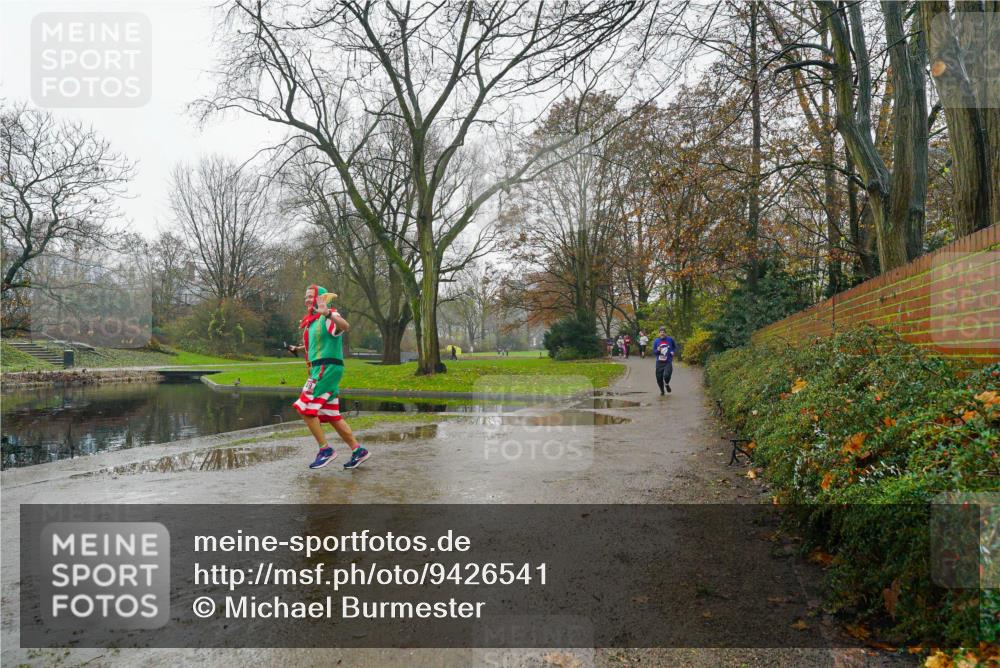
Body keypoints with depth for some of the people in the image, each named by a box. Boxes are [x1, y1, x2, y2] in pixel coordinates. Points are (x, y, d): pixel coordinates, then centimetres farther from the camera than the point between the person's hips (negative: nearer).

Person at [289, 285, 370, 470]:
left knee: (305, 409, -12)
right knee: (331, 415, 9)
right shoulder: (313, 320, 19)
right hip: (318, 369, 10)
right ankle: (358, 450, 14)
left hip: (328, 368, -10)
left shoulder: (329, 317, -10)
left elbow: (345, 326, -35)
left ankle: (325, 450, -3)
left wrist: (327, 313, -50)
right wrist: (299, 348, 47)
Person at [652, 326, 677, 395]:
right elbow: (654, 353, 5)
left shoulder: (670, 340, 0)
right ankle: (662, 391, 30)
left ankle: (667, 384, 12)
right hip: (659, 362, 2)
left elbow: (675, 347, 17)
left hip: (668, 362, -2)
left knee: (666, 375, -23)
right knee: (659, 378, 3)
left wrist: (673, 352, -2)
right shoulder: (656, 341, 2)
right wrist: (657, 350, -15)